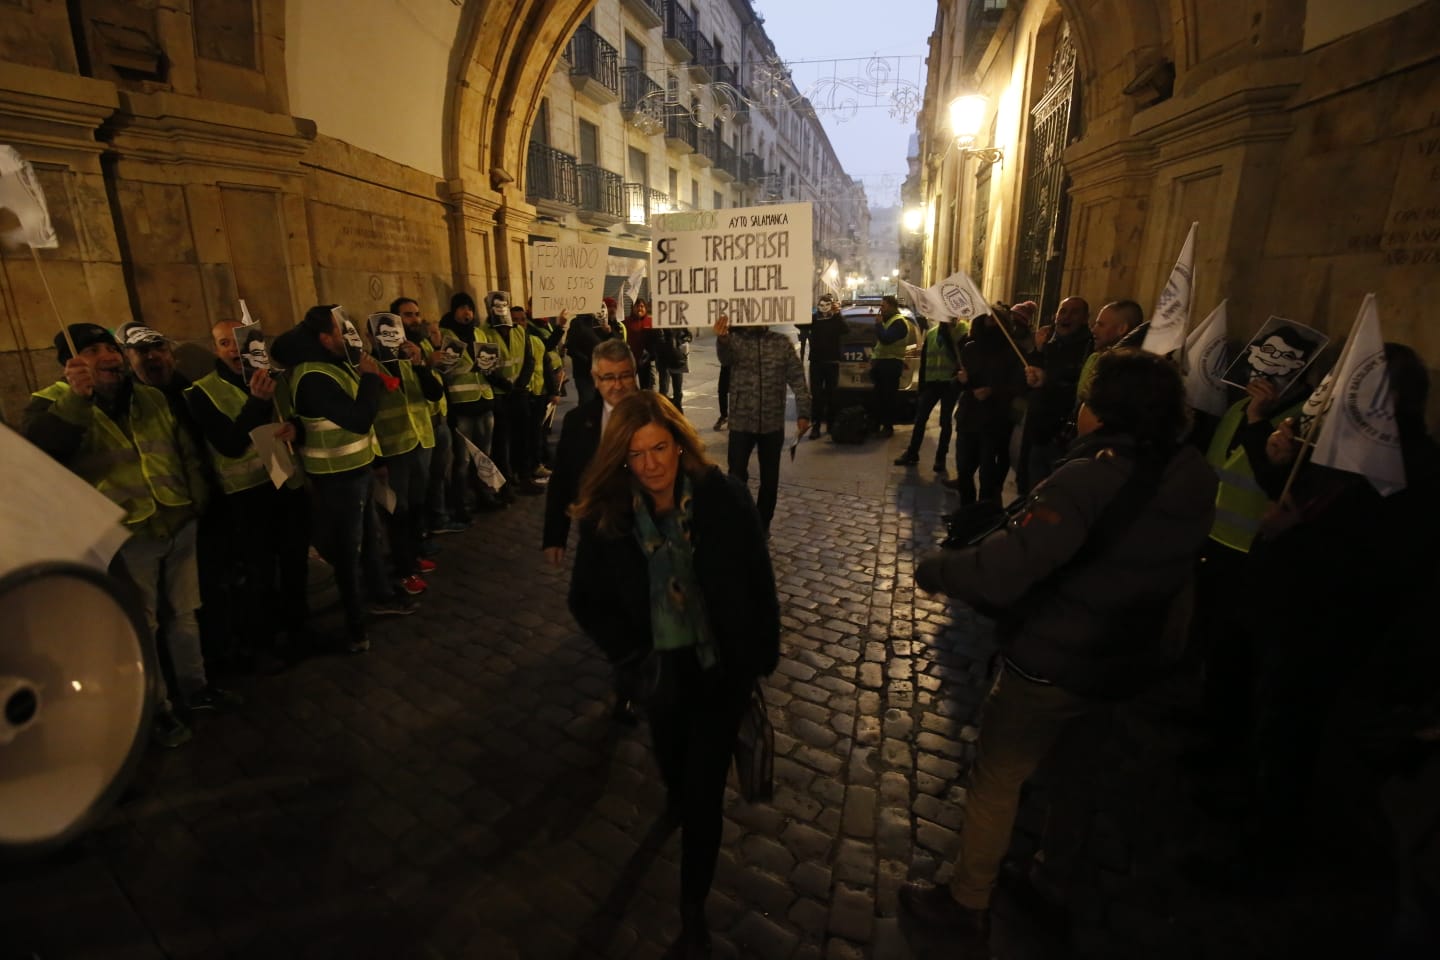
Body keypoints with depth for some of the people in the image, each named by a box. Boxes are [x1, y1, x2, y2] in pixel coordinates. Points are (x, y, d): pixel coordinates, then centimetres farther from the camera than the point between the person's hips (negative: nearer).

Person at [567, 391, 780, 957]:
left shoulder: (724, 498, -21)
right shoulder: (606, 515, -17)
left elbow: (759, 583, -10)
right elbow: (587, 600, -3)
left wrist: (761, 658, -4)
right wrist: (633, 652, -6)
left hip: (724, 664, -2)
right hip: (661, 666, 2)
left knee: (704, 791, 5)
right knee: (672, 763, 28)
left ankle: (693, 913, 33)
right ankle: (675, 794, 67)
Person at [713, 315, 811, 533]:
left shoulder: (782, 342, 3)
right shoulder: (735, 340, -2)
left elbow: (797, 378, 1)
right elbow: (725, 357, -25)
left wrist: (803, 412, -8)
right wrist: (722, 339, -47)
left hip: (773, 424, 2)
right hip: (741, 423, -1)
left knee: (770, 480, 11)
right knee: (736, 478, 1)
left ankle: (762, 525, 29)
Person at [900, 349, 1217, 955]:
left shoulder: (1091, 478, -31)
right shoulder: (1193, 477, -7)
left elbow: (1000, 573, -37)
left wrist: (934, 570, -19)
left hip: (1052, 671, -8)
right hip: (1135, 669, 8)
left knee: (995, 782, 12)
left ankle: (966, 910, 32)